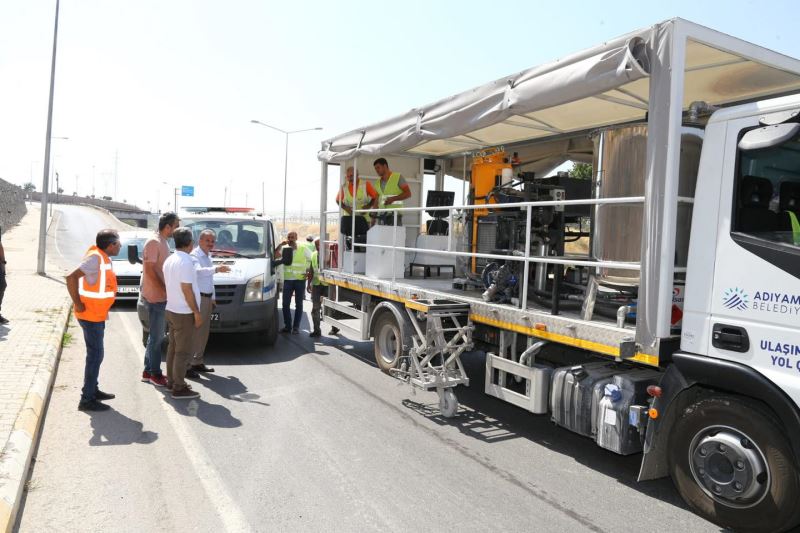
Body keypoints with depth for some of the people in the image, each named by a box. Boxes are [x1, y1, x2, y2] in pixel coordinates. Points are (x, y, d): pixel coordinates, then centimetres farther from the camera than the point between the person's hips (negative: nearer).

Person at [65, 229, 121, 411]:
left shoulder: (103, 257, 7)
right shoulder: (95, 258, -21)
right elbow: (71, 277, -30)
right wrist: (78, 304, -23)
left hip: (97, 315, 9)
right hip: (91, 316, -9)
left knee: (95, 354, 19)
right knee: (95, 356, -4)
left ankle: (93, 390, 32)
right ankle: (87, 400, 3)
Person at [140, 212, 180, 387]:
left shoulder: (163, 242, 13)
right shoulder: (153, 242, -16)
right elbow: (150, 270, -20)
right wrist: (165, 291, -19)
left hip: (162, 297, 10)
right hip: (155, 297, -10)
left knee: (156, 336, 15)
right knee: (157, 337, -1)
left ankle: (148, 371, 25)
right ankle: (154, 373, 10)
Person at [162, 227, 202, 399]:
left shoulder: (169, 260, 8)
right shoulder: (185, 262, -20)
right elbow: (187, 290, -22)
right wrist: (197, 312, -17)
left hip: (171, 310, 9)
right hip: (184, 313, -9)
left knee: (173, 347, 18)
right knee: (183, 351, -2)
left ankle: (171, 381, 27)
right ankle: (179, 388, 3)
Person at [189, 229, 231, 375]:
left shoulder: (208, 256, 17)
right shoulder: (194, 255, -12)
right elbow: (198, 271, -33)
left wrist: (212, 297, 22)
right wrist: (216, 269, -47)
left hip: (207, 298, 9)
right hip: (197, 298, -9)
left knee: (204, 332, 14)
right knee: (194, 332, -10)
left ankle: (197, 362, 25)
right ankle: (186, 366, -6)